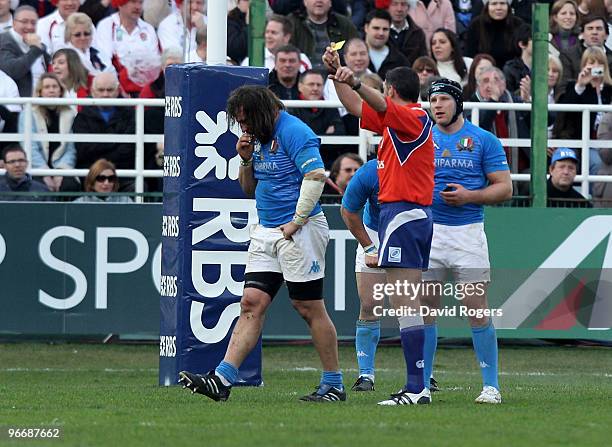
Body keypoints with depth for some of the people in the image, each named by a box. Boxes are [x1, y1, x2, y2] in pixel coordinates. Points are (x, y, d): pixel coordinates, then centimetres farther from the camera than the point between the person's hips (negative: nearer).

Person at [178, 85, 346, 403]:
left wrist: (297, 222, -20)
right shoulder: (259, 138, 15)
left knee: (309, 308, -3)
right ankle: (222, 379, -9)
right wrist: (246, 161, 3)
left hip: (299, 231, -8)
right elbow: (250, 189, 23)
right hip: (266, 232, 8)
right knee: (251, 303, -1)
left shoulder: (293, 133, -13)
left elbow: (316, 176, -22)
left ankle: (333, 385, 7)